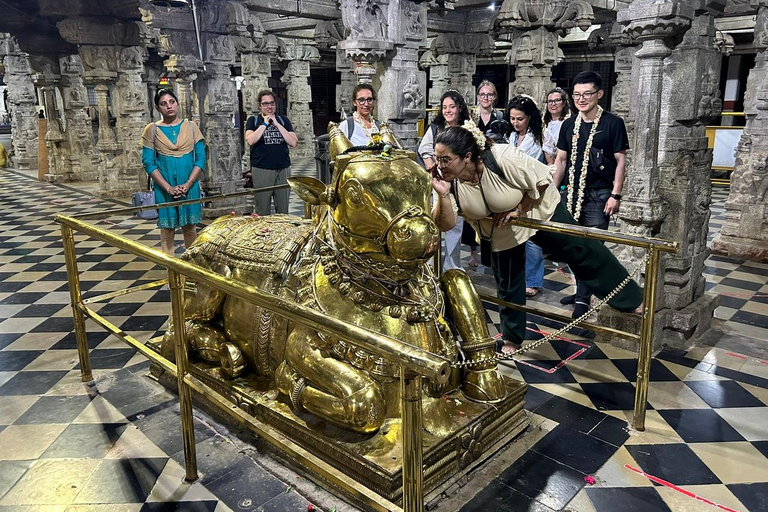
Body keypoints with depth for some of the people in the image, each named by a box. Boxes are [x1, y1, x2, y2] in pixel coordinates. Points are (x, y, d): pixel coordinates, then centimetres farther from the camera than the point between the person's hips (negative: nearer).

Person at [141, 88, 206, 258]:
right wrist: (168, 188, -13)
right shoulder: (152, 130, 2)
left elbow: (201, 158, 1)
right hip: (164, 188, -1)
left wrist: (188, 184, -11)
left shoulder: (191, 126, 5)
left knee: (190, 228, 6)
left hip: (189, 185, 1)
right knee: (167, 229, 3)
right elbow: (148, 162, -2)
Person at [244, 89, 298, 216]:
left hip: (283, 169, 2)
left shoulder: (283, 120, 13)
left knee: (283, 210, 6)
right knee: (262, 212, -1)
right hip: (261, 171, -2)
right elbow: (250, 140, -11)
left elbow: (293, 142, -1)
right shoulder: (253, 120, 8)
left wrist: (277, 124, -5)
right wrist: (264, 124, -7)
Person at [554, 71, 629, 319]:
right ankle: (581, 291, 24)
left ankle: (583, 297, 4)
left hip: (599, 196, -5)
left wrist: (615, 195, -10)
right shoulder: (569, 125, 9)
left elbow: (620, 161, -5)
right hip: (571, 193, 5)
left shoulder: (613, 123, -4)